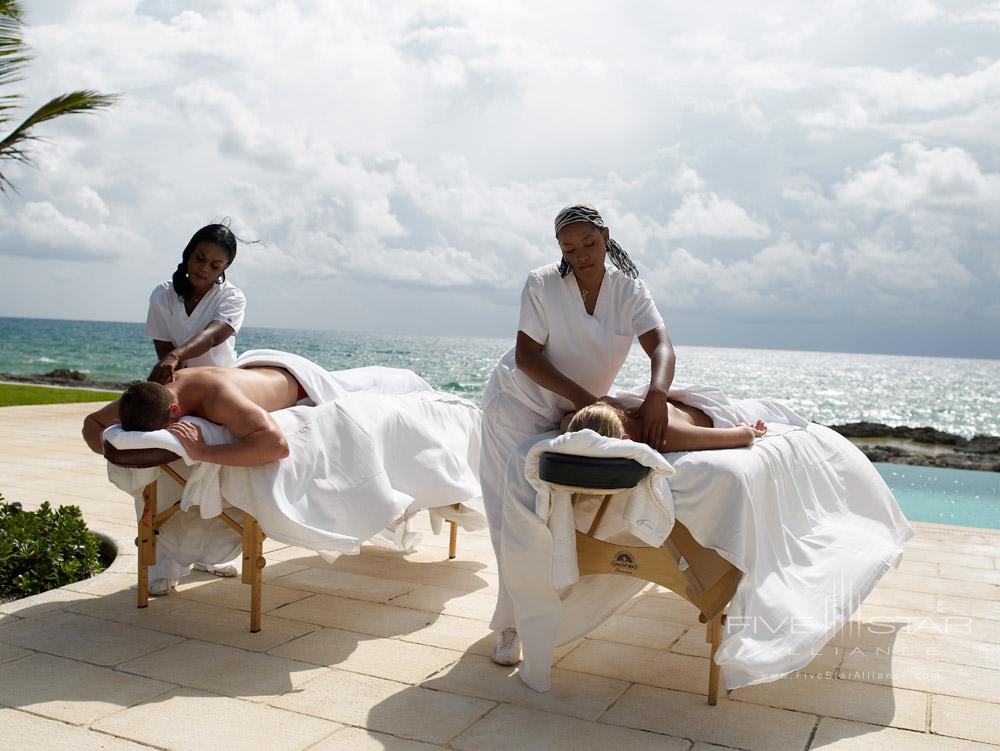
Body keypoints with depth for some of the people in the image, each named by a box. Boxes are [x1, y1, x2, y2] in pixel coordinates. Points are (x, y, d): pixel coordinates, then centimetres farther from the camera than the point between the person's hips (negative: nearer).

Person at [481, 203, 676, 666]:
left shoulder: (628, 289, -11)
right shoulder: (542, 284, -19)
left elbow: (661, 348, -23)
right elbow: (527, 357, -22)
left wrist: (657, 394, -45)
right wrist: (583, 398, -33)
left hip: (580, 411, 4)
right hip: (519, 403, -3)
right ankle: (512, 624, 4)